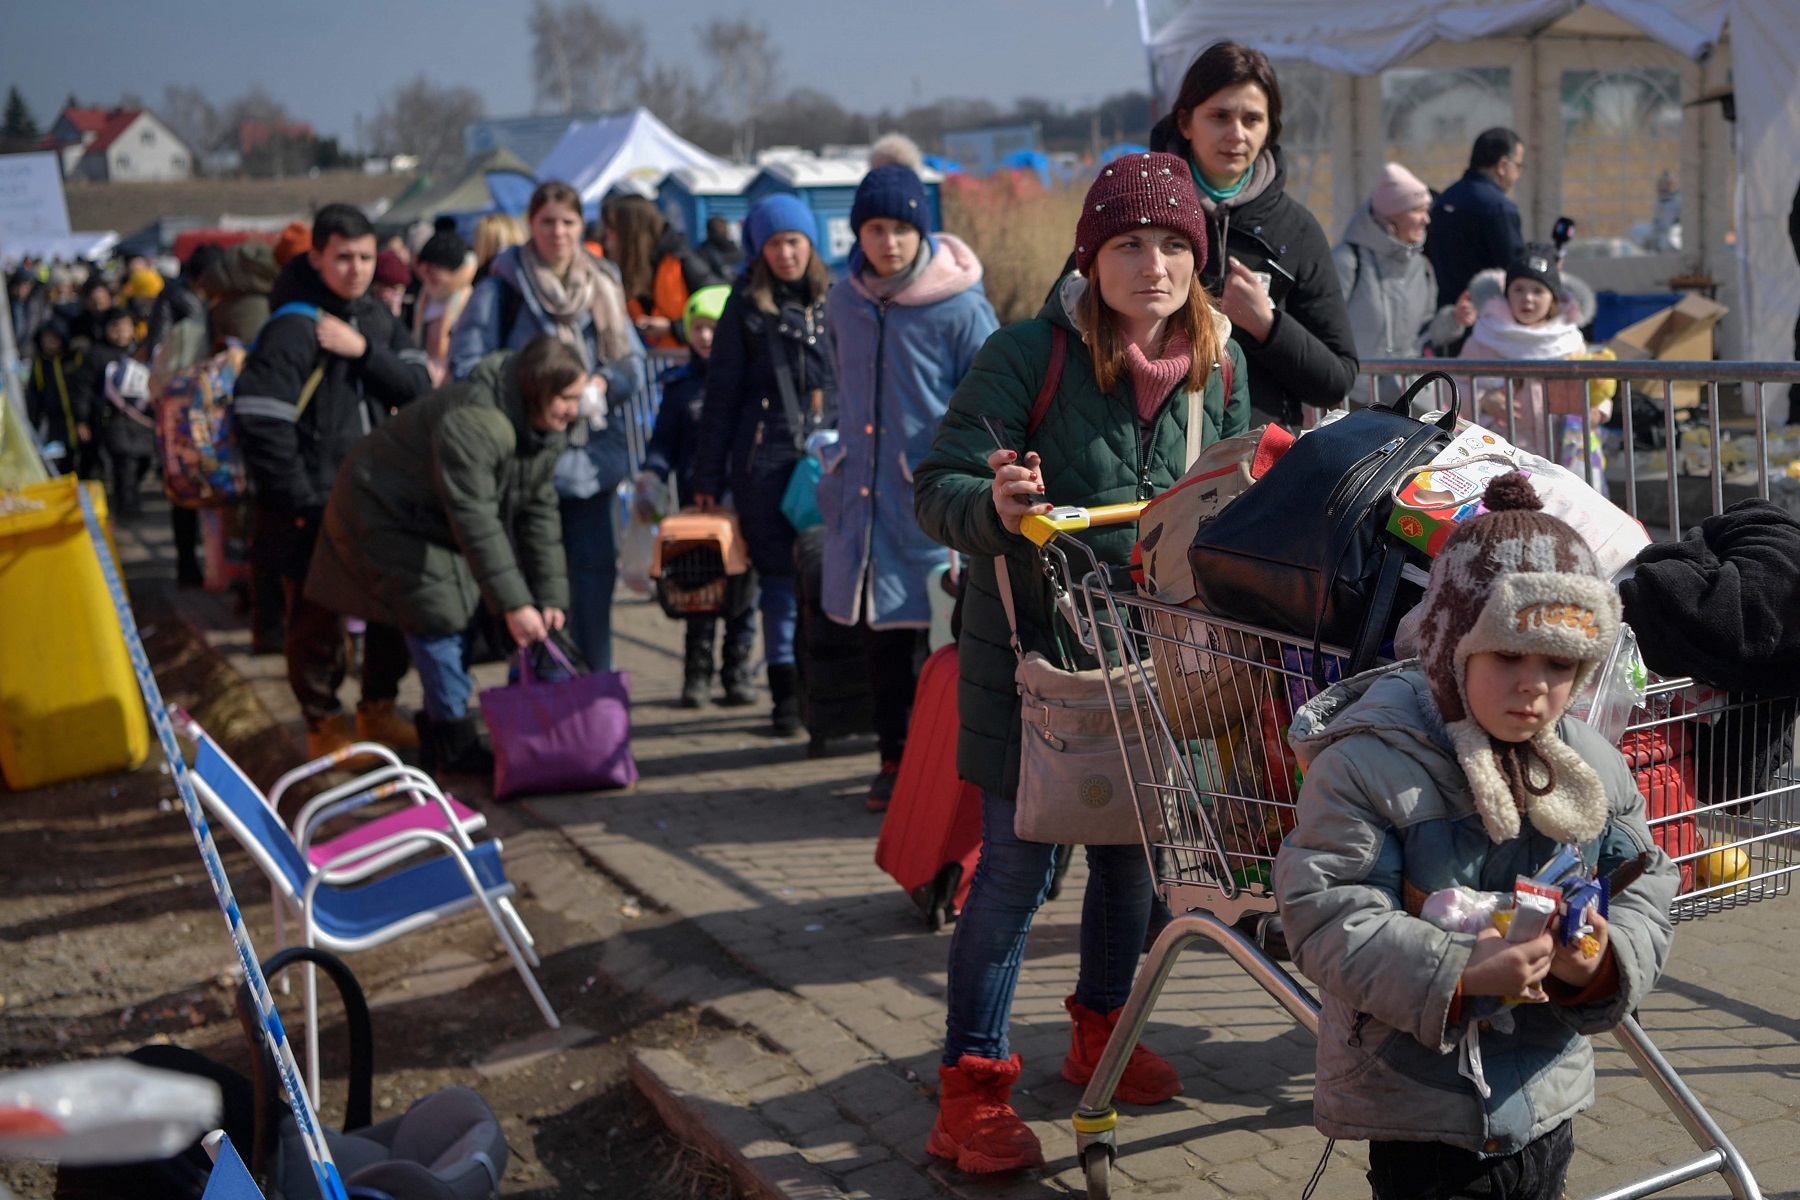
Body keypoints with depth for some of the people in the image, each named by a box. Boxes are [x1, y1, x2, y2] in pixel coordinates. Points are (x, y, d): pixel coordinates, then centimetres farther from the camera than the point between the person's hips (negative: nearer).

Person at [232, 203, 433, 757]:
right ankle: (324, 725, 20)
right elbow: (260, 422, -22)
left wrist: (364, 351, -17)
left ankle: (378, 710, 32)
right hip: (314, 509, -7)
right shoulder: (291, 328, -16)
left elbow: (417, 387, -1)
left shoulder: (376, 317, 8)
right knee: (318, 620, 3)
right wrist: (302, 502, -19)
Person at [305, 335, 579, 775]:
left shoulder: (545, 431, -7)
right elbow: (475, 520, -39)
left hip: (436, 520, 9)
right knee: (437, 618, -12)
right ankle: (456, 744, -2)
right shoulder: (472, 422, -37)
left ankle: (439, 734, 19)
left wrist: (550, 597, -10)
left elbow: (540, 512, -3)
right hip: (386, 514, -9)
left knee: (459, 611, 7)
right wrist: (514, 605, -39)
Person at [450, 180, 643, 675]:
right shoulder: (502, 286, -1)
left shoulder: (601, 286, 13)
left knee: (596, 567, 6)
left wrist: (602, 383, -8)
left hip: (593, 452, 4)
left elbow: (633, 361, 13)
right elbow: (467, 365, -5)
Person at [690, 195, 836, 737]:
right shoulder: (747, 305, 6)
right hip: (765, 458, -1)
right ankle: (786, 692, 10)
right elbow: (721, 392, 7)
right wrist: (708, 474, 4)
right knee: (778, 575, 2)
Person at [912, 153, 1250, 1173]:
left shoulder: (1220, 361, 1)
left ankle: (1103, 1030, 39)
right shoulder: (1029, 353, -16)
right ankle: (973, 1084, 10)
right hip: (1034, 652, -5)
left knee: (1133, 847, 16)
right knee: (1020, 864, -3)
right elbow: (938, 489, -16)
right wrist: (995, 507, -37)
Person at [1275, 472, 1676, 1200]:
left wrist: (1602, 963, -14)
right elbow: (1324, 914, -20)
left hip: (1546, 1096, 6)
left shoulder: (1595, 770, 1)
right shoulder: (1366, 763, -17)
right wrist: (1457, 972, -29)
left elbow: (1644, 895, 8)